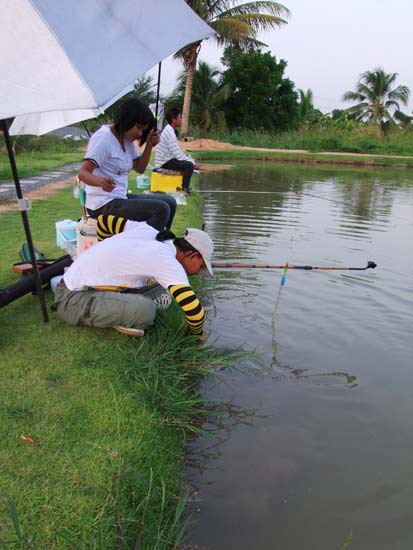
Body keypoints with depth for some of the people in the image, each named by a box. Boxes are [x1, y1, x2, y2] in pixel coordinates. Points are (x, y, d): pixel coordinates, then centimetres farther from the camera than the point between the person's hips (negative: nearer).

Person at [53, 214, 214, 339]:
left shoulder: (146, 229, 1)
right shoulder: (168, 263, -21)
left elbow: (104, 220, 13)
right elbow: (194, 311, -26)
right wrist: (197, 332, -2)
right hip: (73, 298, -8)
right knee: (144, 310, -31)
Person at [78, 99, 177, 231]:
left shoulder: (127, 140, 11)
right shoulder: (103, 138, -16)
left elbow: (139, 168, 15)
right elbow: (83, 173, -23)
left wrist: (149, 144, 0)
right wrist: (101, 182, -44)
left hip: (121, 197, 10)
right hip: (104, 205, -10)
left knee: (170, 202, 9)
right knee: (161, 209, -22)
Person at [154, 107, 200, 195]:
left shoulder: (170, 130, 10)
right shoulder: (170, 133, -21)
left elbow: (178, 152, 15)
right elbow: (178, 155, -24)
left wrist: (192, 160, 7)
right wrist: (193, 163, -16)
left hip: (166, 159, 10)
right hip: (165, 163, -10)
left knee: (189, 161, 18)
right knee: (189, 165, -23)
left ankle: (183, 186, 23)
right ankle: (184, 190, -12)